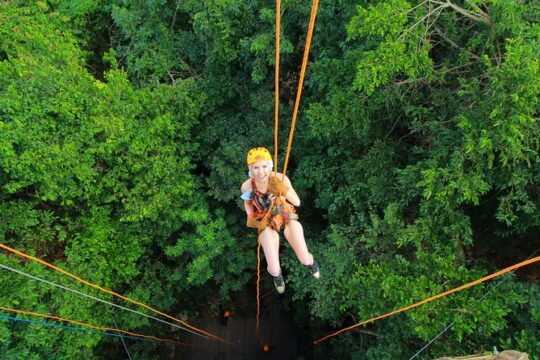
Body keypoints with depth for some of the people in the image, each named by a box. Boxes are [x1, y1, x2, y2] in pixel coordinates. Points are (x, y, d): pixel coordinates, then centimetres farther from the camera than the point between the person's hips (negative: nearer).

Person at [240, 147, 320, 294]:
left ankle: (311, 261, 33)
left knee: (305, 260, -10)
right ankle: (277, 274, 30)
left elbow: (297, 202, -12)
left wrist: (284, 190, -30)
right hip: (267, 223, 0)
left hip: (287, 216, 0)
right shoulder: (246, 186, -21)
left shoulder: (280, 178, -23)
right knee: (274, 270, -13)